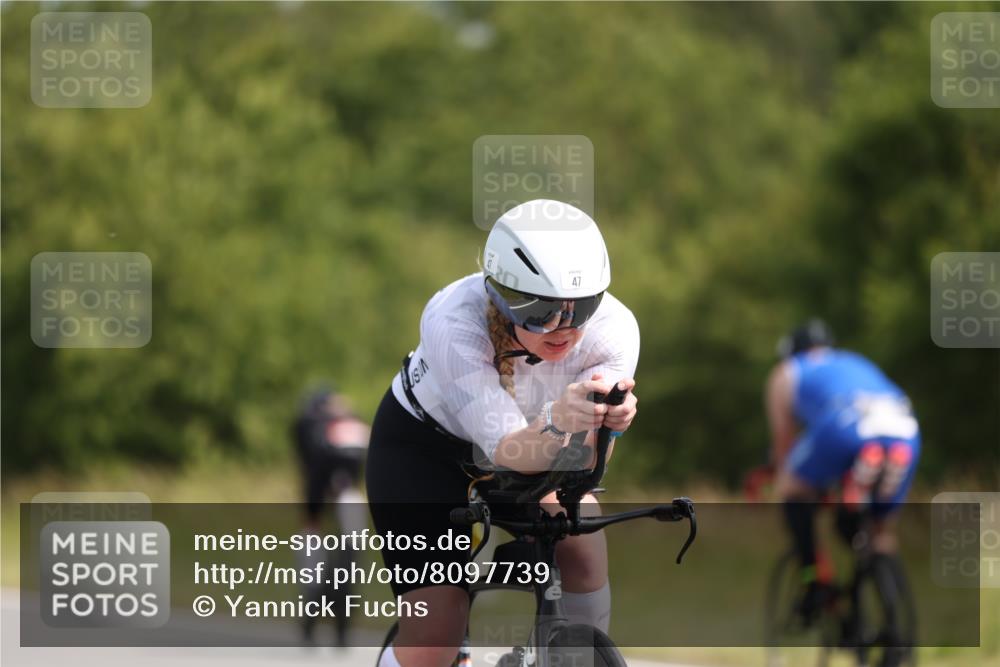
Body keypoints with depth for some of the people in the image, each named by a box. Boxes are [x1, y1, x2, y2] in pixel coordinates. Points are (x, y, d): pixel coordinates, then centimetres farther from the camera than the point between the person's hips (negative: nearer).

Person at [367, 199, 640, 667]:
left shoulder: (613, 328, -29)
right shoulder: (454, 324, -37)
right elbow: (506, 450, -42)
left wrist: (603, 424, -53)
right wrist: (557, 425, -62)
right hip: (422, 445, -3)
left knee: (582, 544, -24)